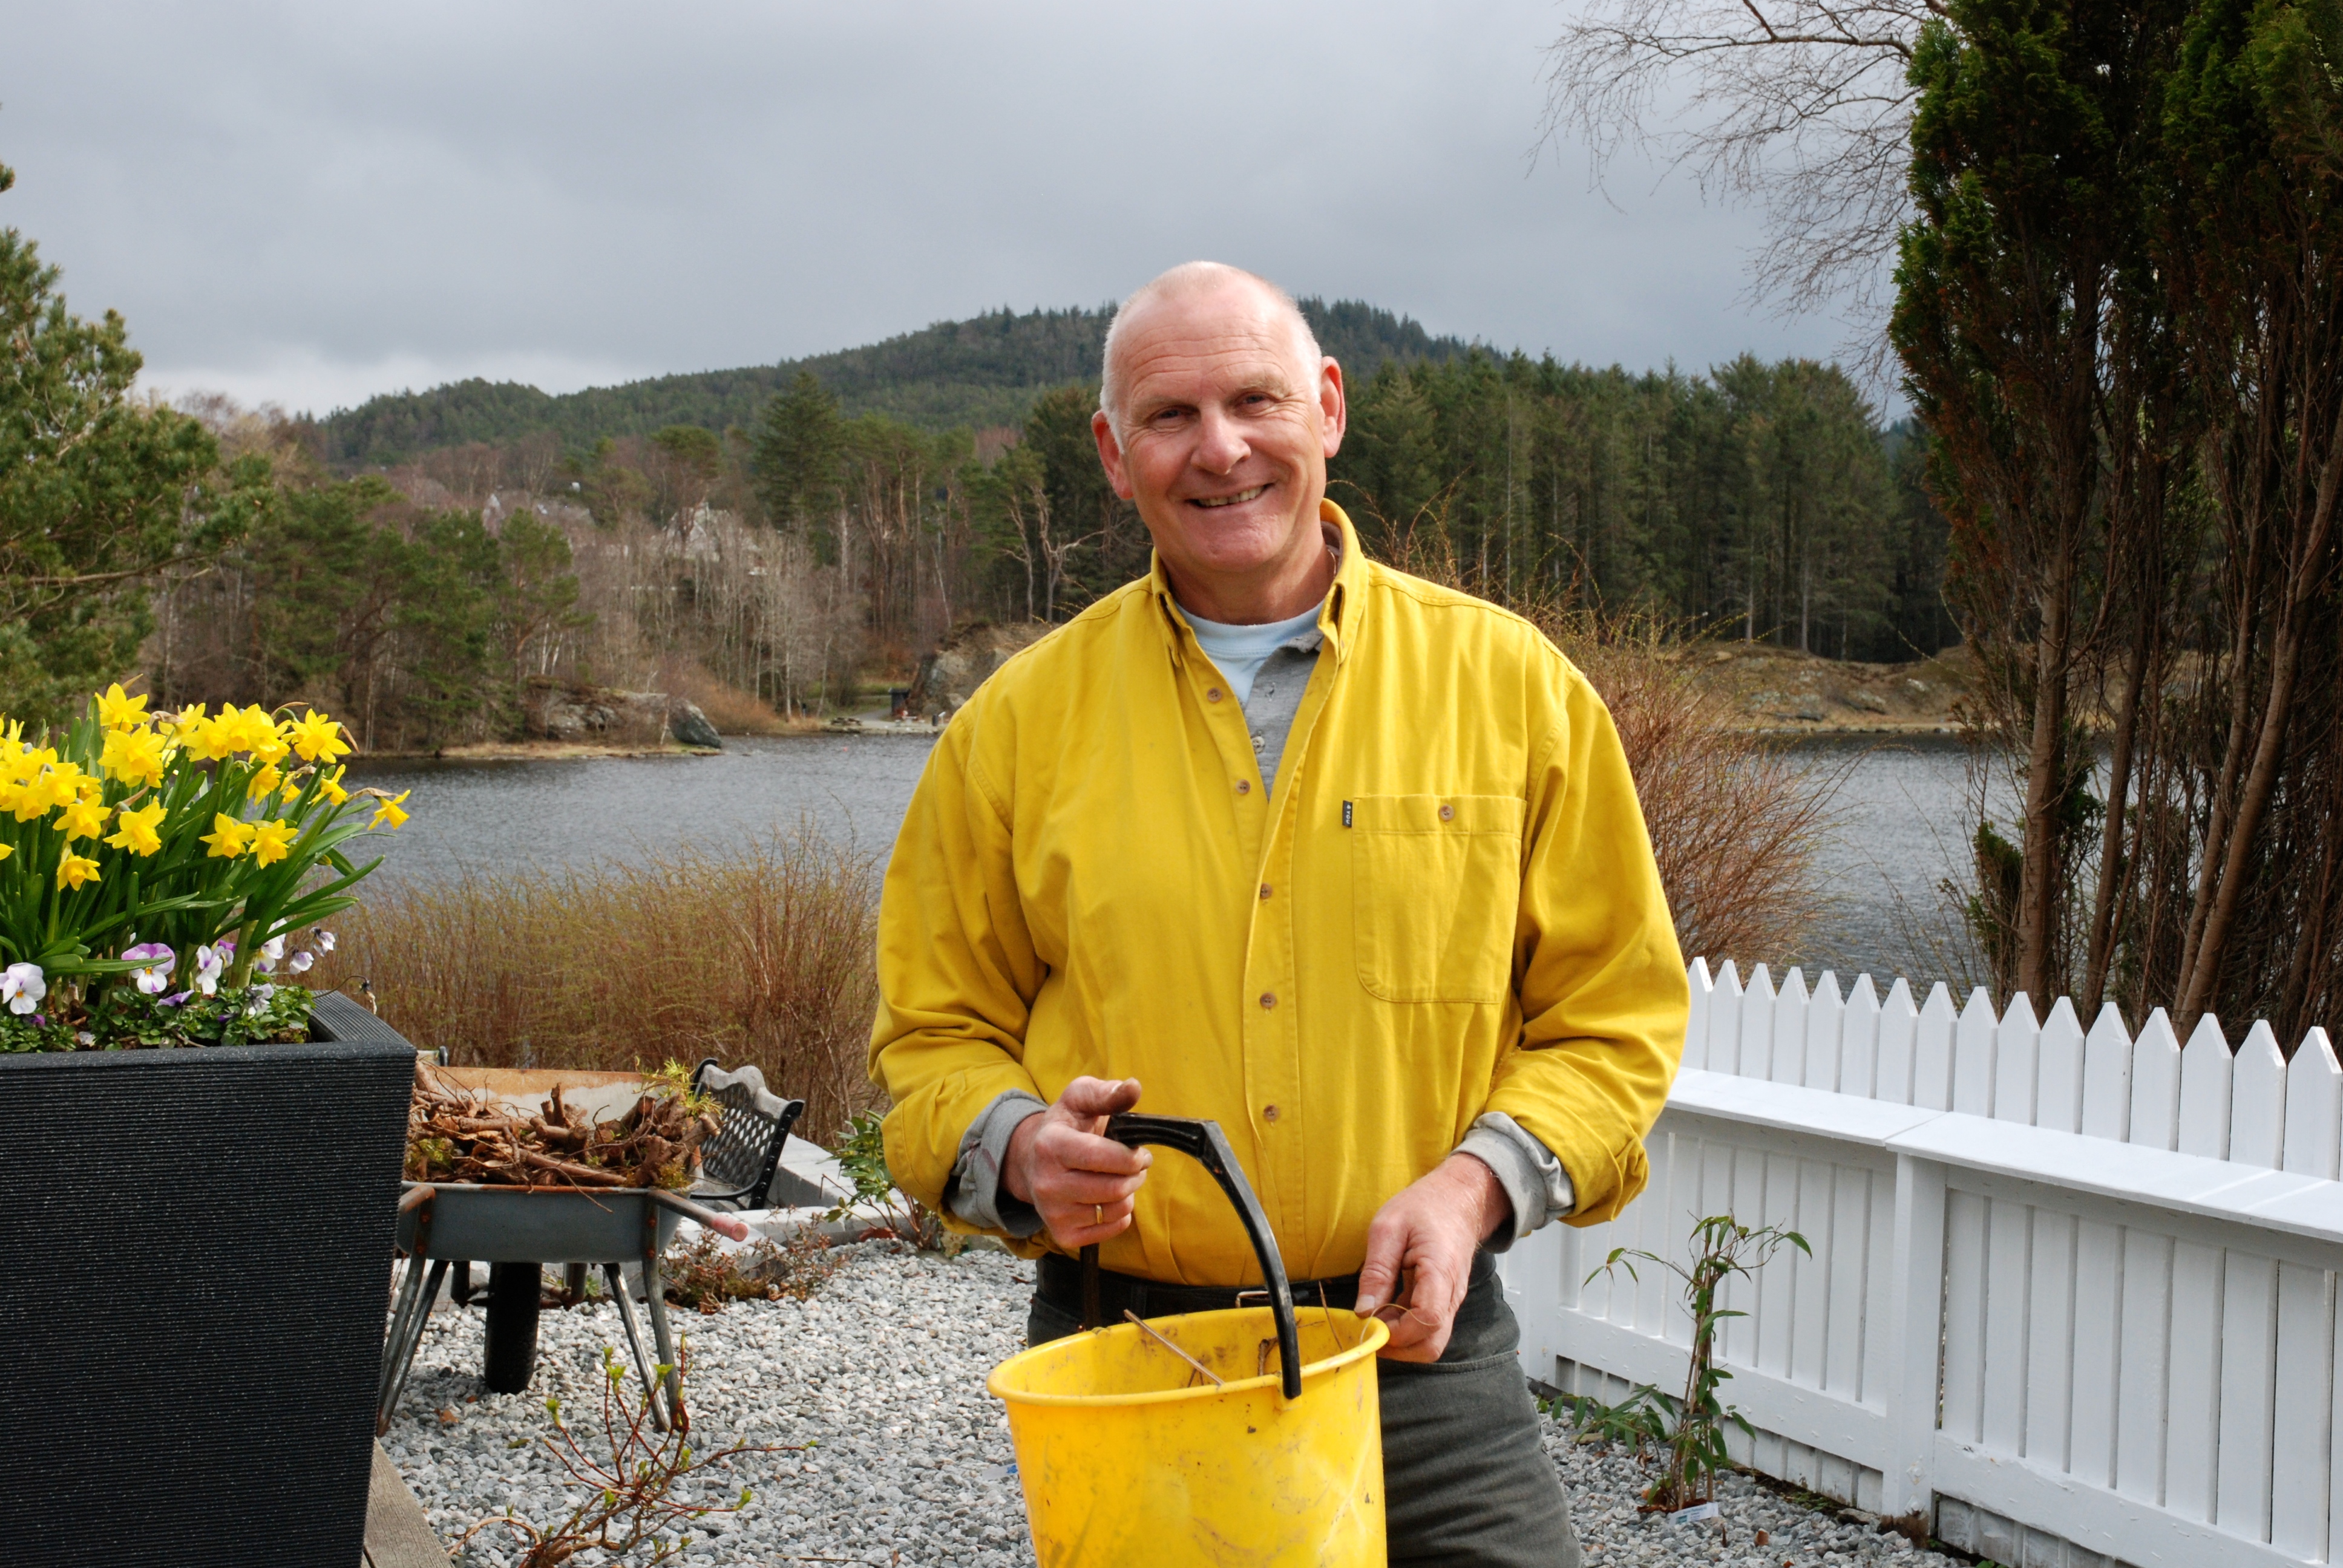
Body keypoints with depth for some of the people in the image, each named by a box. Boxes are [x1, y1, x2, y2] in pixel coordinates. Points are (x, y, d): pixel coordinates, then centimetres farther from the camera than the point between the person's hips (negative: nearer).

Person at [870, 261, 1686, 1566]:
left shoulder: (1507, 681, 2)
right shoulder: (1021, 722, 3)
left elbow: (1615, 1013, 5)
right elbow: (939, 1031, 10)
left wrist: (1477, 1181, -11)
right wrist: (1019, 1146, -11)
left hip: (1419, 1345, 0)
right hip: (1114, 1360, 1)